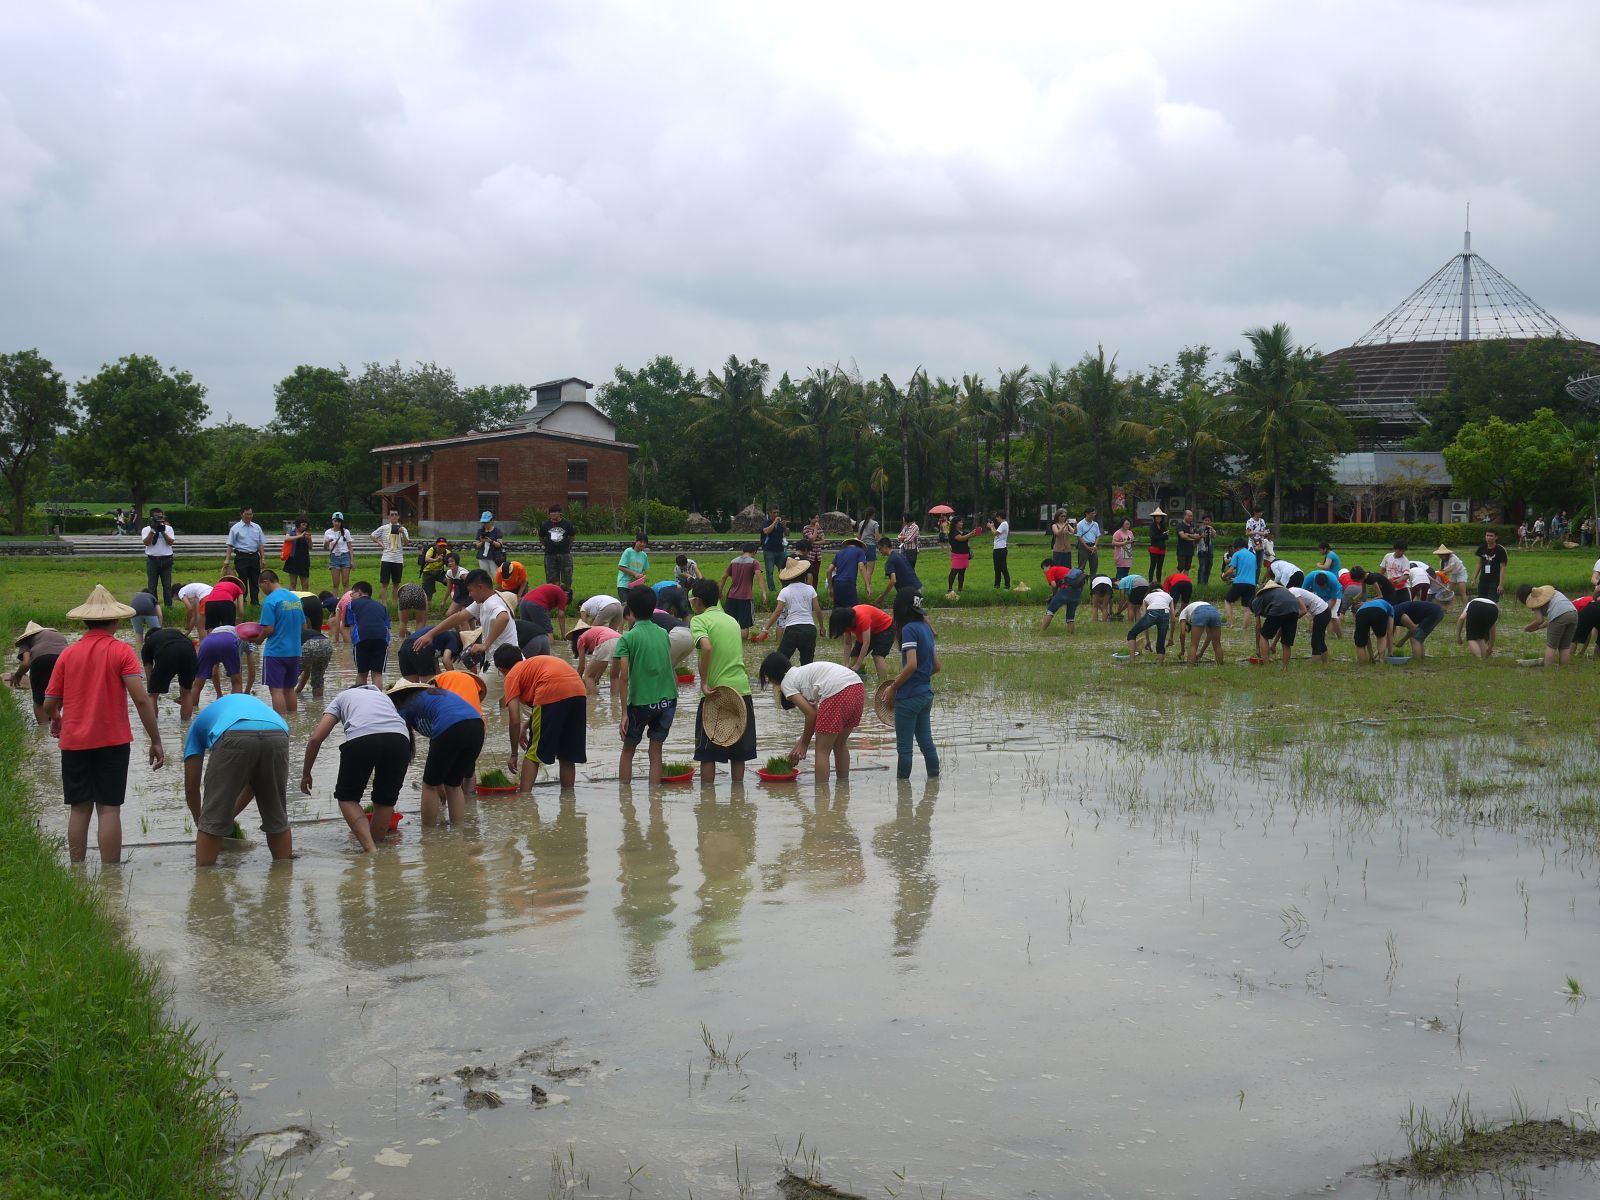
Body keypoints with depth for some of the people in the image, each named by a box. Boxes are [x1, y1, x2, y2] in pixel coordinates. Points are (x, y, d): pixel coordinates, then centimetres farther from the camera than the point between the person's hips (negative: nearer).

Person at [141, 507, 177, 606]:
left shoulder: (168, 528, 7)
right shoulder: (146, 529, 5)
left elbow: (171, 542, -6)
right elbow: (146, 542, -10)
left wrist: (163, 532, -16)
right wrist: (153, 530, -16)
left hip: (166, 560, 0)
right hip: (152, 560, 0)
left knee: (167, 585, 1)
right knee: (152, 585, 3)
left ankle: (169, 605, 4)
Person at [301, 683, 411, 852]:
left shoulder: (343, 696, 33)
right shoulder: (384, 697, 41)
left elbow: (316, 738, 21)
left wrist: (306, 774, 32)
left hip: (360, 739, -2)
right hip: (399, 737, 2)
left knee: (346, 797, 17)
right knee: (385, 799, 24)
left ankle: (369, 848, 2)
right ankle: (377, 842, 27)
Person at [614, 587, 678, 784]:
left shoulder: (627, 638, -8)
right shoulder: (663, 634, 7)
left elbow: (623, 676, -14)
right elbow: (671, 669, 11)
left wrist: (624, 712, -12)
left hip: (640, 702, -3)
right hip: (667, 701, 3)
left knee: (628, 750, 15)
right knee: (655, 751, 10)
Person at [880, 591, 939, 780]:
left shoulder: (909, 629, -14)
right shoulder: (926, 628, 10)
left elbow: (911, 665, -22)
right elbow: (936, 666, 14)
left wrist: (893, 687, -12)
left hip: (909, 696, -8)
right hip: (926, 693, 8)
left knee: (904, 747, 1)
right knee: (926, 742, 13)